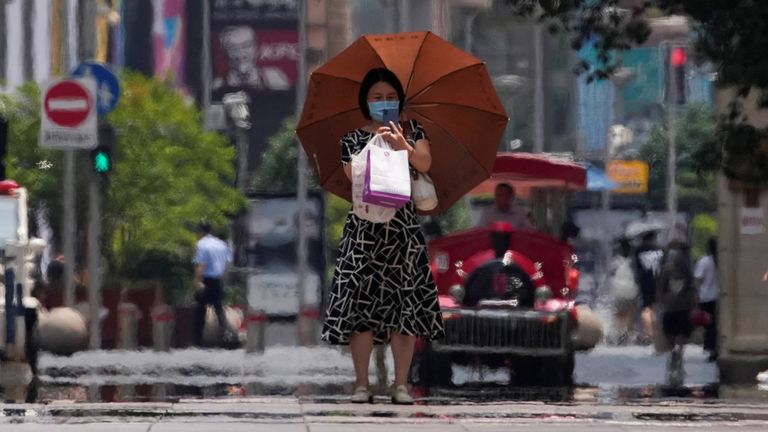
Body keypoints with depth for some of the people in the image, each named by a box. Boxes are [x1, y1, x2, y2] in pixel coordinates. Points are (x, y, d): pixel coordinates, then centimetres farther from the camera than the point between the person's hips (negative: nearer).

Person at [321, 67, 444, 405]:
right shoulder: (354, 139, 10)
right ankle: (361, 384, -6)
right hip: (365, 227, -1)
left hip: (403, 225, 1)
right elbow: (352, 176, -6)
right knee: (361, 302, -8)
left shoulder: (412, 131, 13)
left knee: (404, 303, -5)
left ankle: (401, 385, -2)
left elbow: (425, 164, -6)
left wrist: (403, 146, -26)